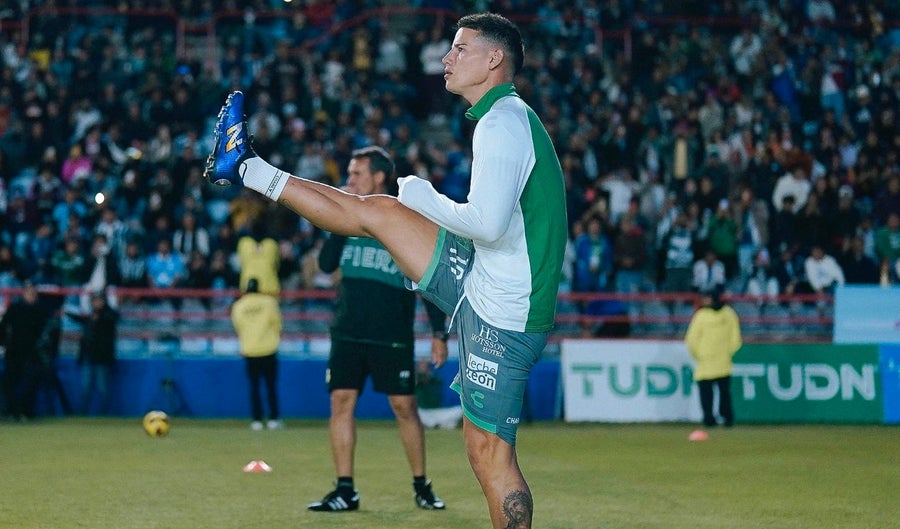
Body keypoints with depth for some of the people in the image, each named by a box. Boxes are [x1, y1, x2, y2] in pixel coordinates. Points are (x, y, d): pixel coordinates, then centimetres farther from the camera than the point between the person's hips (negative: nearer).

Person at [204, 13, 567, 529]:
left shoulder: (503, 124, -19)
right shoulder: (512, 118, 13)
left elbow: (487, 223, -31)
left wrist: (425, 198, -13)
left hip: (501, 312, -10)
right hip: (484, 281, 10)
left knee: (490, 455, -9)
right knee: (378, 210, 16)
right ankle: (247, 168, 29)